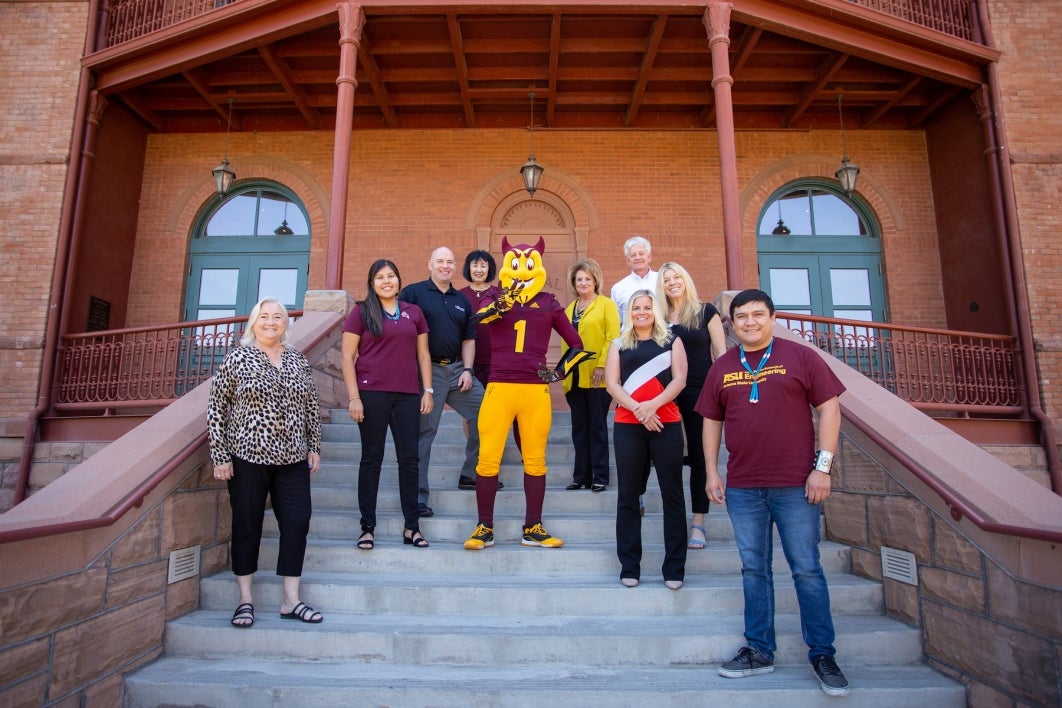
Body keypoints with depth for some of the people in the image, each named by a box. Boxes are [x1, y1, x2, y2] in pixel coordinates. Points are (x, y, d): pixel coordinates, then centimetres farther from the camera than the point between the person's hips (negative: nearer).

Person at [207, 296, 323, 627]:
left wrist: (314, 447, 10)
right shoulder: (237, 358, -2)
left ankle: (291, 600, 15)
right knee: (247, 526, 7)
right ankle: (245, 600, 23)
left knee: (297, 522, 2)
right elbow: (216, 408, -3)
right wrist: (220, 457, -6)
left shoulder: (298, 360, 8)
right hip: (248, 457, -3)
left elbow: (311, 407, 13)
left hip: (292, 459, 4)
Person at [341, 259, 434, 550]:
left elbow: (423, 354, 14)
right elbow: (347, 356, -1)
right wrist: (354, 397, -9)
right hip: (372, 394, -3)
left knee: (409, 459, 5)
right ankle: (367, 528, 15)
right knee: (372, 459, 5)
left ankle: (412, 526, 14)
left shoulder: (413, 312, 12)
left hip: (407, 395, 3)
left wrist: (428, 390, 6)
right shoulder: (361, 312, 3)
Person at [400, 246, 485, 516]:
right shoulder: (413, 293, -1)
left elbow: (468, 339, 16)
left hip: (457, 369, 6)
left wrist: (467, 370, 3)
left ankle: (471, 473, 21)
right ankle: (416, 497, 8)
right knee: (424, 431, -2)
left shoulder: (461, 300, 15)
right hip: (427, 371, -5)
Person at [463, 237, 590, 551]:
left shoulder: (549, 303, 9)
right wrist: (504, 301, -32)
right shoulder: (495, 299, 6)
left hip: (536, 390, 1)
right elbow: (479, 318, -19)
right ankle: (485, 528, 14)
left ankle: (533, 528, 20)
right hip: (499, 387, -1)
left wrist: (560, 372, 9)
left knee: (535, 459, 7)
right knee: (488, 458, -1)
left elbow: (577, 344, 17)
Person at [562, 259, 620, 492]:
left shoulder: (606, 304, 0)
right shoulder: (569, 309, 17)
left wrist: (602, 365, -17)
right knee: (579, 428, 9)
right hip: (575, 377, 5)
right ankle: (581, 476, 16)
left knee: (597, 426, 1)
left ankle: (600, 477, 9)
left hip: (597, 377, -5)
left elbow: (613, 337, -8)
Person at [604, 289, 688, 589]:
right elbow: (611, 383, 3)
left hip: (666, 424, -1)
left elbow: (679, 379, 0)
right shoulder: (619, 344, 13)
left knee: (672, 494, 2)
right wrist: (637, 409, -12)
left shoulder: (671, 341, 11)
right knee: (628, 495, 4)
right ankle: (629, 567, 12)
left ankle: (674, 568, 10)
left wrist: (653, 405, -16)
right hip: (627, 425, 1)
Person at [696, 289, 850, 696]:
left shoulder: (800, 357, -1)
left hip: (796, 485, -3)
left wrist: (823, 466, -8)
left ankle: (822, 654, 21)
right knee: (754, 570, 11)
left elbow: (829, 408, -2)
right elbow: (711, 421, 13)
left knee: (806, 570, 5)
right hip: (742, 487, 3)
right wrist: (712, 472, 7)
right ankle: (759, 650, 24)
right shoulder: (721, 368, 8)